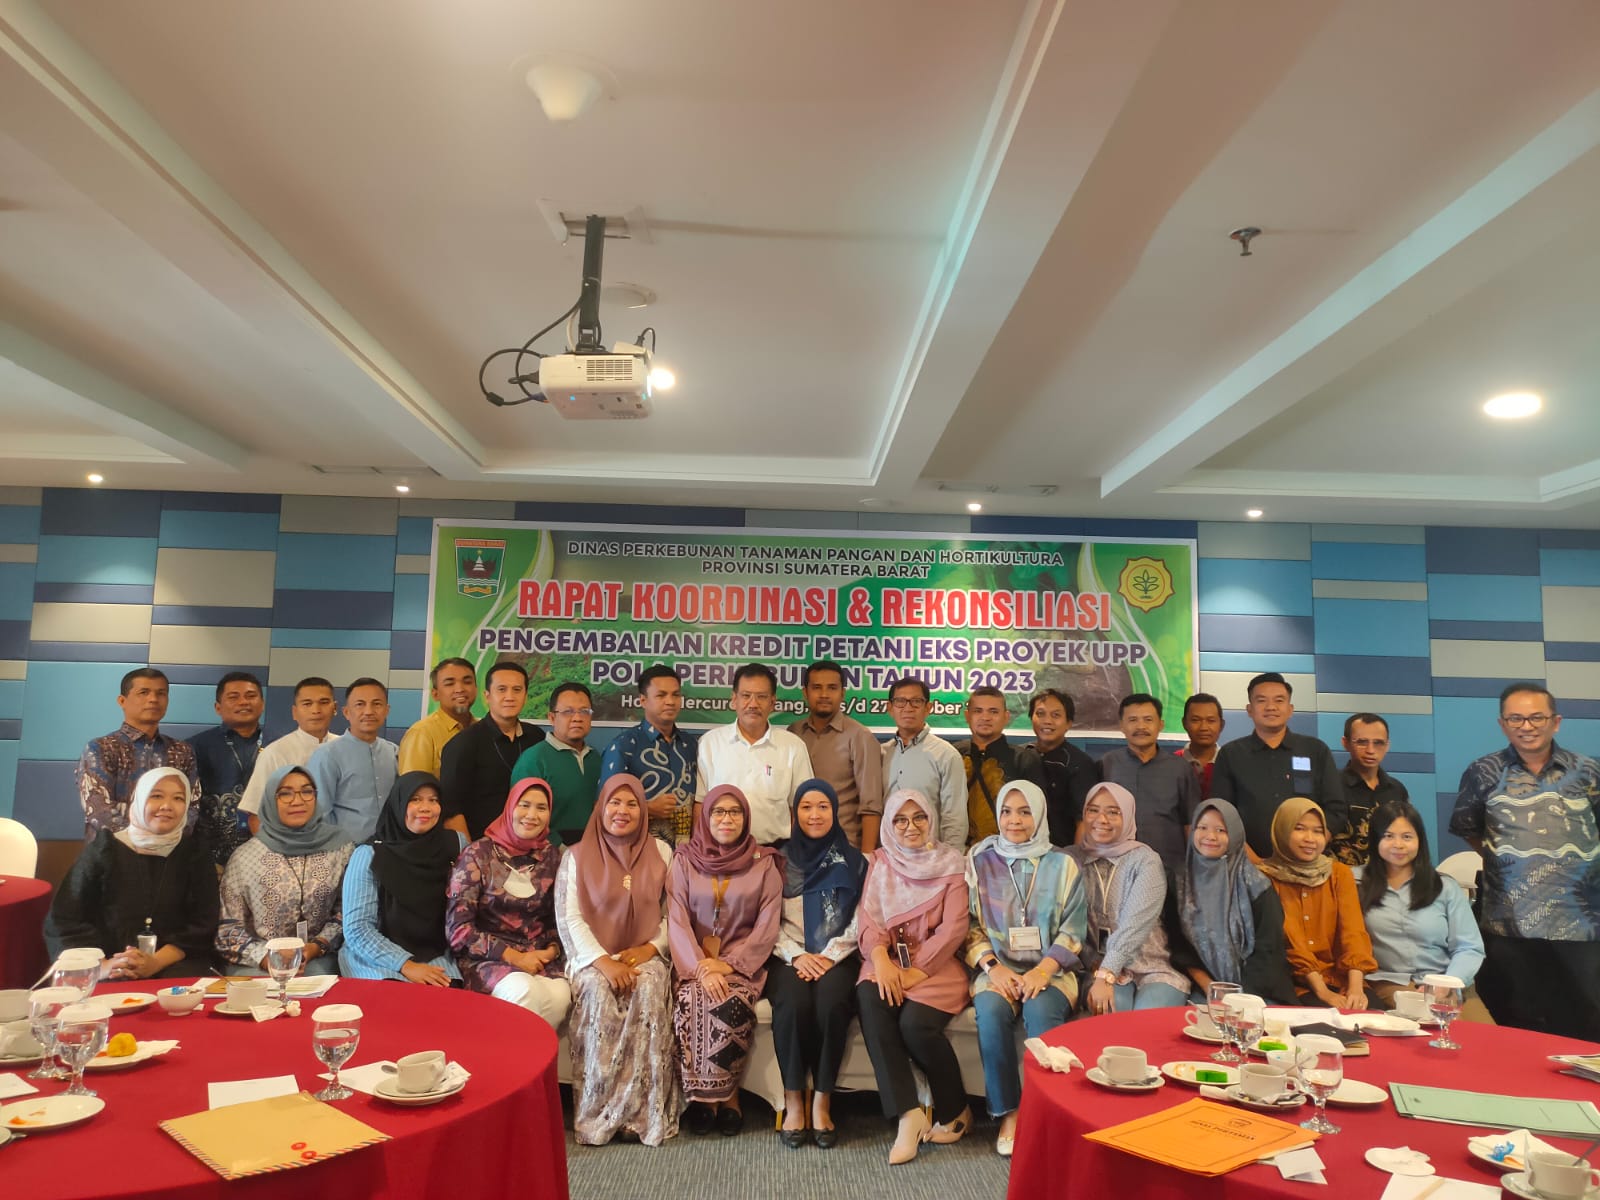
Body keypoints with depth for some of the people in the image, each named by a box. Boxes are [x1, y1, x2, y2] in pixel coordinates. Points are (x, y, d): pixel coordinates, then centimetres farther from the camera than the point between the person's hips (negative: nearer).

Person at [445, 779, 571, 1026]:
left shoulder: (553, 856, 6)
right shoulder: (478, 854, -6)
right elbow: (458, 928, -10)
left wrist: (551, 951, -8)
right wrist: (514, 957, -15)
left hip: (538, 959, 3)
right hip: (486, 958, -3)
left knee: (560, 995, -29)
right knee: (526, 991, -34)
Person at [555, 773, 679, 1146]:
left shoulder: (661, 853, 10)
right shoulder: (576, 856, 6)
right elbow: (568, 919, -4)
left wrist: (652, 948, -12)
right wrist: (602, 961, -18)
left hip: (644, 956, 1)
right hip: (593, 957, 0)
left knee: (650, 990, -32)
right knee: (599, 993, -33)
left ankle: (648, 1113, -25)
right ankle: (595, 1116, -24)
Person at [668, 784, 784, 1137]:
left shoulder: (764, 862, 4)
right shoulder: (684, 859, 6)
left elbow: (767, 925, -2)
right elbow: (677, 921, -3)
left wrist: (730, 964, -14)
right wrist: (701, 967, -17)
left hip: (742, 962, -1)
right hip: (694, 960, 1)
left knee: (730, 1004, -31)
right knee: (691, 1002, -29)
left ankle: (727, 1094, -11)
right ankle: (700, 1096, -12)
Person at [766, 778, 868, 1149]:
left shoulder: (853, 861, 9)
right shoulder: (779, 860, 9)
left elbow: (860, 921, 3)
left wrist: (829, 956, -10)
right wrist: (796, 955, -11)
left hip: (836, 957, 0)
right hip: (789, 957, 0)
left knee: (832, 1004, -31)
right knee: (793, 1005, -31)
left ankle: (822, 1101, -17)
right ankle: (793, 1100, -16)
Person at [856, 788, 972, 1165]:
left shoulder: (951, 864, 3)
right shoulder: (880, 861, 12)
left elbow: (953, 928, -5)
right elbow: (868, 916, 3)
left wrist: (915, 972, -16)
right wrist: (880, 958, -17)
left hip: (935, 964, -2)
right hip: (887, 959, 3)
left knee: (915, 1023, -29)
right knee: (870, 999, -30)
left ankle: (955, 1111, -1)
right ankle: (908, 1114, -27)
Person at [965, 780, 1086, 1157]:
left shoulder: (1062, 864, 7)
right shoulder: (980, 861, 9)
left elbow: (1073, 930, 2)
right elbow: (969, 925, 5)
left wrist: (1042, 970, -13)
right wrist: (993, 967, -11)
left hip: (1050, 969, 0)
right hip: (997, 968, 1)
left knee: (1041, 1011, -32)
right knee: (991, 1011, -30)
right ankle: (1008, 1112, -17)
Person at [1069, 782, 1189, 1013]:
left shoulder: (1145, 860, 0)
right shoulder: (1071, 858, 7)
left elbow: (1136, 923, -13)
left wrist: (1106, 975, -23)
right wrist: (1097, 973, -12)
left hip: (1151, 968, 0)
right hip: (1096, 968, 1)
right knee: (1116, 1007, -31)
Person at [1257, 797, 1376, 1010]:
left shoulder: (1340, 873, 11)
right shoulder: (1267, 878, -1)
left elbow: (1353, 931, -3)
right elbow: (1291, 939, -9)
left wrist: (1356, 987, -19)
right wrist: (1322, 992, -20)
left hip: (1341, 978, 4)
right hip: (1294, 984, -4)